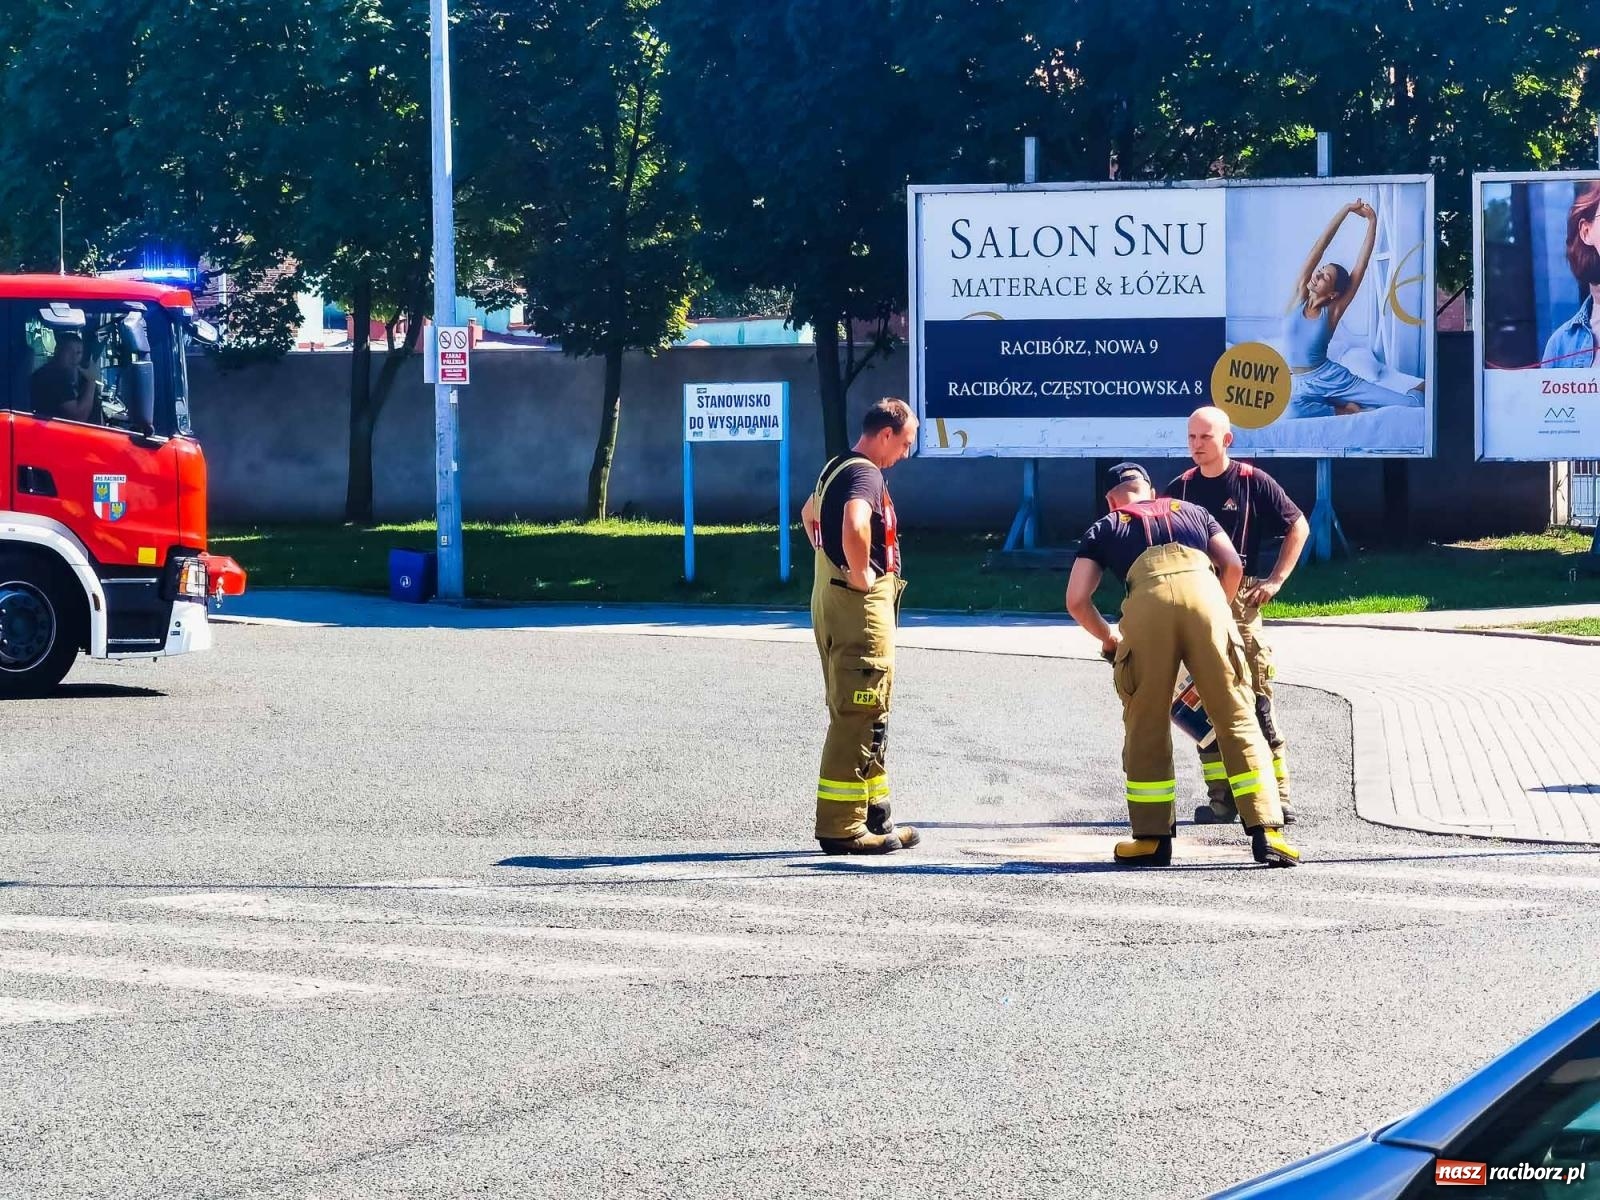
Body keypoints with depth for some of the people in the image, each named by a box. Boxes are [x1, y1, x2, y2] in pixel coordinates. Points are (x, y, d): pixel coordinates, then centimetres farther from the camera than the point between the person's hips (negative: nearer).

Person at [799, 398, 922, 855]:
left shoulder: (836, 469, 16)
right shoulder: (866, 475, -16)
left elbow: (810, 513, 36)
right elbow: (854, 524, -37)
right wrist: (861, 575, -22)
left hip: (830, 597, 11)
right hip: (859, 606, -11)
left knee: (861, 715, 16)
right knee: (858, 717, -8)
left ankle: (876, 815, 23)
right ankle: (842, 827, -8)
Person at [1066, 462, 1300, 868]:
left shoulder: (1104, 529, 31)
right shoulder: (1192, 512, 37)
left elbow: (1076, 600, 21)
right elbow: (1233, 566, 25)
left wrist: (1106, 636, 39)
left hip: (1146, 602, -1)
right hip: (1203, 591, 1)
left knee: (1146, 726, 12)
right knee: (1237, 718, 5)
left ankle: (1152, 838, 16)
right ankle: (1266, 833, -2)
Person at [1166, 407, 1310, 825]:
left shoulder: (1252, 482, 0)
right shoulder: (1180, 488, 10)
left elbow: (1298, 526, 7)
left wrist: (1276, 579, 0)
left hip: (1240, 601, -4)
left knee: (1256, 700, -7)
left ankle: (1277, 796, -4)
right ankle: (1220, 798, 7)